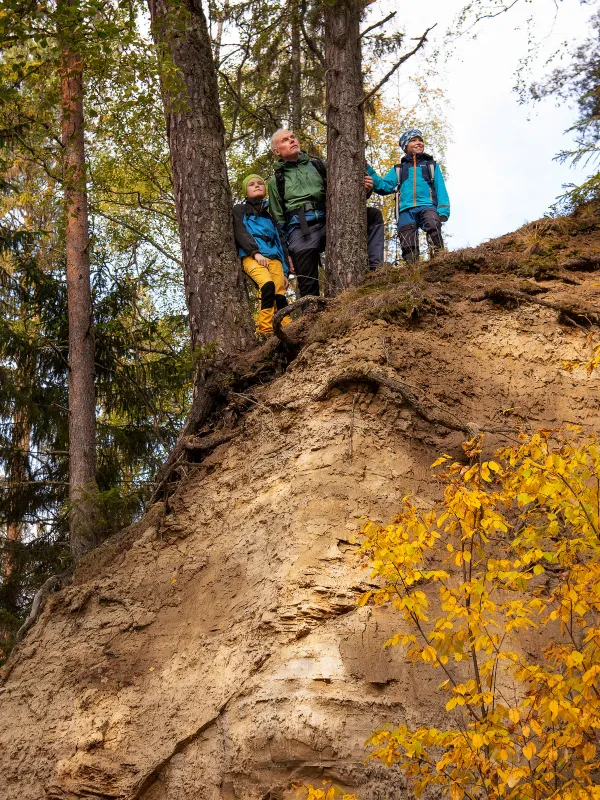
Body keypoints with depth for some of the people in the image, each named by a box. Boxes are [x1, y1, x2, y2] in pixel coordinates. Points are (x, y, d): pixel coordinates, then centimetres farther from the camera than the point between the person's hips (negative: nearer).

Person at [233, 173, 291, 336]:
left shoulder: (271, 216, 32)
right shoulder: (240, 210, 19)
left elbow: (281, 244, 28)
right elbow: (240, 233, 1)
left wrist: (285, 271, 15)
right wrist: (256, 253, -16)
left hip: (274, 258, 5)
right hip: (251, 257, -5)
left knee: (280, 295, -15)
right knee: (267, 284, -31)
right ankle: (264, 329, -33)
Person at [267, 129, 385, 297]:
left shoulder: (319, 165, 23)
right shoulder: (276, 181, 19)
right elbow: (279, 221, 16)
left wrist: (364, 189, -5)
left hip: (329, 220, 2)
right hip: (300, 228, -2)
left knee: (374, 215, -20)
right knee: (309, 290, -15)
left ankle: (374, 267, -27)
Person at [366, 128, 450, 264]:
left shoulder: (432, 166, 27)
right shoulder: (398, 169, 29)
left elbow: (441, 190, 16)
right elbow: (384, 186, 13)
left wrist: (443, 211, -2)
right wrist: (369, 172, -1)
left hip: (427, 206, -2)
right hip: (405, 210, 2)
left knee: (432, 223, -36)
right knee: (409, 248, -15)